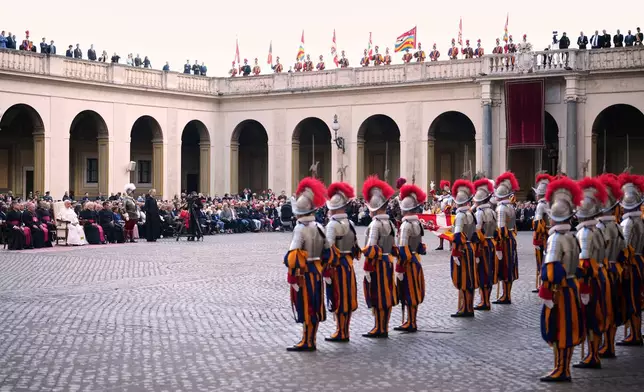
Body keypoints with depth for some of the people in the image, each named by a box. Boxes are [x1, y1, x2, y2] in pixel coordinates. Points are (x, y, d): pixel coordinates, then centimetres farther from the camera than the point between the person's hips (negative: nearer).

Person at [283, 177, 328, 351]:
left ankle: (307, 342, 6)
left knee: (306, 308, 0)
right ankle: (310, 341, 20)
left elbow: (293, 256, -22)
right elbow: (327, 252, 11)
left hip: (304, 272, -7)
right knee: (315, 307, 11)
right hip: (317, 271, 7)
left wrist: (292, 277, -17)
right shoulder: (319, 227, 6)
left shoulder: (300, 229, -17)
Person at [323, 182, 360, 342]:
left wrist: (326, 271, -17)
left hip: (337, 265, -7)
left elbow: (330, 250, -19)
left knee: (338, 299, 0)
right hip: (348, 263, 7)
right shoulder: (350, 223, 8)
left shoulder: (332, 225, -15)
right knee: (347, 298, 12)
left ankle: (341, 333, 5)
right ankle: (344, 331, 19)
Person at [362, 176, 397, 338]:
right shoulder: (390, 223, 10)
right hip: (388, 261, 8)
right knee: (386, 295, 11)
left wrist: (367, 268, -17)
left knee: (377, 297, -1)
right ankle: (384, 328, 18)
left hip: (377, 263, -8)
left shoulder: (375, 224, -16)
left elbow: (371, 249, -20)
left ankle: (379, 329, 4)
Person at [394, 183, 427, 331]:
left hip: (408, 262, -8)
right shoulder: (417, 222, 7)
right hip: (415, 260, 8)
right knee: (412, 293, 14)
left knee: (408, 294, -1)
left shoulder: (406, 225, -19)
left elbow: (403, 249, -21)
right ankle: (412, 321, 23)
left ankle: (411, 324, 5)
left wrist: (399, 269, -19)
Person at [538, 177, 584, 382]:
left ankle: (561, 371, 4)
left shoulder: (555, 238, -18)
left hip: (560, 290, -9)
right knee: (565, 331, 14)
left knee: (558, 331, -1)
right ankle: (564, 369, 21)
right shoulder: (570, 236, 9)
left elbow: (552, 269, -24)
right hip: (571, 287, 9)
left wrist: (545, 293, -22)